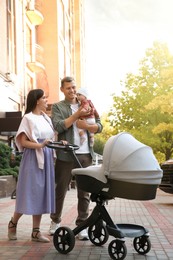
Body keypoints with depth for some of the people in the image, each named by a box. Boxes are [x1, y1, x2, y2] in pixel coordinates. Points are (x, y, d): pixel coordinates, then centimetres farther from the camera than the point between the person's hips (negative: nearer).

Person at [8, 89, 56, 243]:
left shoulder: (46, 118, 15)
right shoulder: (28, 118, -6)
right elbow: (23, 142, -12)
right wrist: (40, 145, -24)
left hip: (46, 158, 7)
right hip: (33, 159, -7)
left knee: (41, 194, 5)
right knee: (29, 194, -4)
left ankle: (36, 231, 11)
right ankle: (13, 223, 19)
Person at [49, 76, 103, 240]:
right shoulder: (57, 107, 5)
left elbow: (99, 127, 10)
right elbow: (58, 126, -12)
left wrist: (85, 125, -9)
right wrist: (77, 115, -15)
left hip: (85, 155, 3)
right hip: (66, 155, -2)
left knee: (84, 192, 3)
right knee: (60, 190, 7)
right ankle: (55, 221, 25)